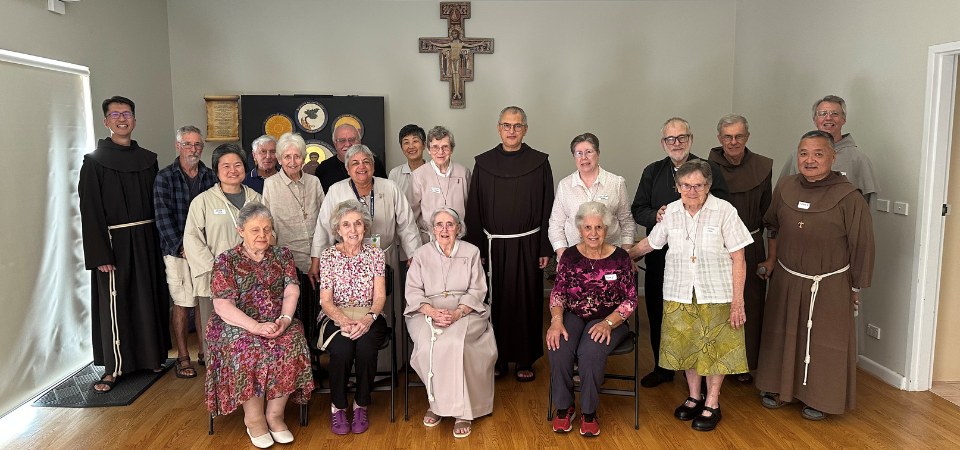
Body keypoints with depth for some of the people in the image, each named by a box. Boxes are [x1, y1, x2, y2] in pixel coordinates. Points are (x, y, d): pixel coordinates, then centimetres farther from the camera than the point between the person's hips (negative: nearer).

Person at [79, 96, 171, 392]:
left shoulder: (148, 160, 9)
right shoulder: (95, 162, -2)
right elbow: (90, 211, -7)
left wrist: (162, 242, 3)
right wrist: (99, 254, -14)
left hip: (147, 241, 4)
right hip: (114, 242, -4)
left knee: (148, 299, 9)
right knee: (114, 302, -1)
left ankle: (151, 355, 23)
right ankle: (114, 367, 8)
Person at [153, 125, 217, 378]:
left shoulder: (210, 177, 9)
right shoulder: (165, 177, -1)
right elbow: (163, 217, -6)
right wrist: (182, 246, -13)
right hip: (178, 250, -3)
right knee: (182, 303, 0)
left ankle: (205, 352, 18)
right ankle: (183, 358, 10)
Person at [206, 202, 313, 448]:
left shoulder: (282, 255, 11)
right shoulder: (226, 261, 1)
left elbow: (291, 292, 0)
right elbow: (222, 306, -9)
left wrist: (285, 319, -21)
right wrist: (256, 327, -23)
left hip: (278, 324, 3)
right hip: (237, 325, -2)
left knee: (292, 343, -28)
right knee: (247, 349, -33)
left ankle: (275, 414, -15)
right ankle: (253, 418, -17)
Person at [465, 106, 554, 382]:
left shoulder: (539, 163, 0)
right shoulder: (484, 163, 2)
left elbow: (547, 207, 1)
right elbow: (474, 209, 4)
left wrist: (546, 248, -2)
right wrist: (476, 249, 0)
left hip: (528, 245, -1)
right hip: (494, 246, 1)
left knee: (527, 301, 6)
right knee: (497, 302, 7)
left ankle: (525, 360, 21)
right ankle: (498, 358, 21)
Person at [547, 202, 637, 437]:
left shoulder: (620, 257, -2)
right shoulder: (569, 256, 3)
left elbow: (630, 300, -3)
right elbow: (558, 292, 2)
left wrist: (608, 323, -18)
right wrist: (557, 321, -17)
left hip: (608, 319, -2)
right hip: (573, 315, 2)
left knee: (591, 351, -33)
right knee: (558, 348, -29)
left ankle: (589, 412, -9)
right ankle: (563, 407, -5)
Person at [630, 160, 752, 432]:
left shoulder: (724, 211, -9)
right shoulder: (671, 213, 1)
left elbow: (738, 259, -9)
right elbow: (650, 243, 17)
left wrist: (738, 301, -13)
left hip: (716, 294, -3)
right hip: (680, 294, 3)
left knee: (715, 348, 6)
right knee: (686, 345, 13)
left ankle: (712, 404, 23)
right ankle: (694, 397, 32)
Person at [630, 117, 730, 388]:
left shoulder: (710, 171, -1)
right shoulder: (652, 172, 10)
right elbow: (637, 210, 8)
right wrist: (656, 216, -14)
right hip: (659, 256, 4)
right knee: (658, 314, 12)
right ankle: (662, 368, 30)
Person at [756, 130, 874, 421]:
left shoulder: (849, 198, -17)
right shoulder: (785, 187, -4)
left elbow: (862, 247, -9)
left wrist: (855, 288, -4)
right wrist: (771, 261, 15)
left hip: (830, 286, -4)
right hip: (786, 280, 4)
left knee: (824, 341, 9)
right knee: (784, 334, 17)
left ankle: (821, 399, 29)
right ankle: (782, 388, 36)